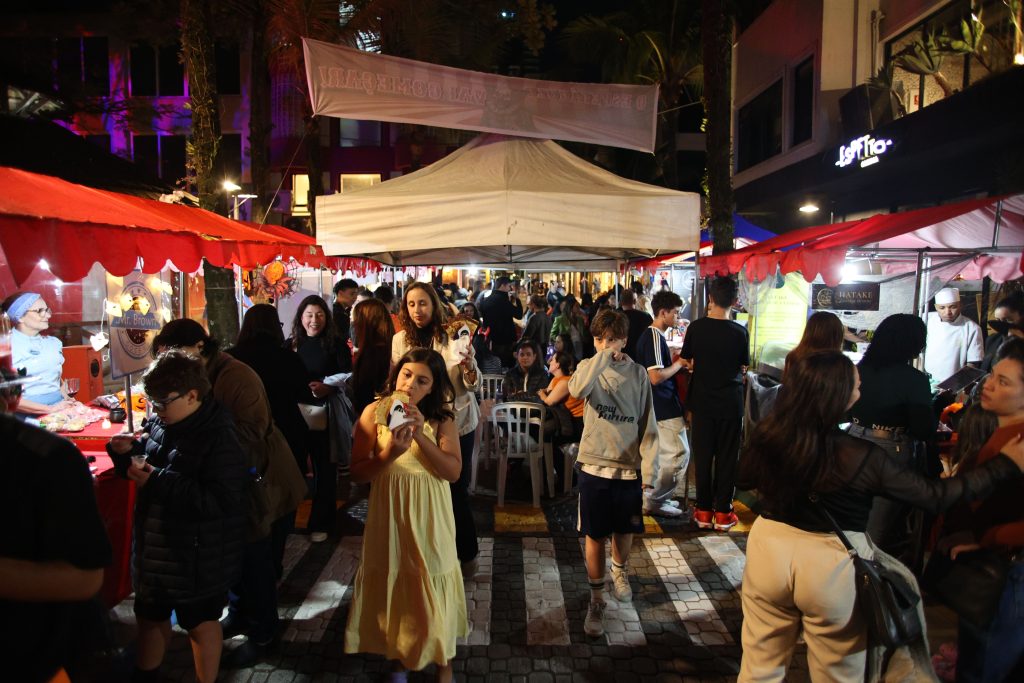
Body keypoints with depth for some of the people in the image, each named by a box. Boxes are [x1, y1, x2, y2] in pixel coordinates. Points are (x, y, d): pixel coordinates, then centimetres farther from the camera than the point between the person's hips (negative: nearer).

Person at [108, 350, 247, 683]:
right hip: (155, 547, 8)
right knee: (150, 616, 26)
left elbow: (220, 502, -32)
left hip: (198, 558, -8)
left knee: (201, 624, 13)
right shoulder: (160, 423, -1)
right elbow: (151, 461, 18)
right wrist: (128, 451, -5)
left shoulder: (220, 439, -25)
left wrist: (157, 482, -31)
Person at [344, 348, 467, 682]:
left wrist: (421, 436, -23)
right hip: (389, 516, 0)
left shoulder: (442, 418, -5)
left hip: (429, 518, 0)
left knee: (432, 588, 11)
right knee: (393, 587, 15)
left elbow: (453, 471, -14)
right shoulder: (374, 413, -7)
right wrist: (389, 454, -25)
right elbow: (357, 472, -7)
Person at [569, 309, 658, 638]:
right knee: (595, 535, 6)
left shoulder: (638, 374, -1)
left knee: (624, 528, 19)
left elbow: (648, 426, -2)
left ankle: (620, 570, 49)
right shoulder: (588, 367, -2)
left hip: (629, 467, 2)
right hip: (595, 466, -1)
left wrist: (648, 474, -8)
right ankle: (596, 599, 22)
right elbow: (577, 389, -29)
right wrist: (603, 355, -25)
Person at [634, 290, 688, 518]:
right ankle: (655, 500, 3)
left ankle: (654, 498, 25)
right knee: (679, 453, -5)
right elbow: (656, 377, -25)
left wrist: (674, 360, 11)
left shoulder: (652, 335, 13)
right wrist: (679, 364, -12)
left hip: (657, 406, 11)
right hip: (664, 407, -11)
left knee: (660, 454, 17)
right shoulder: (654, 337, -18)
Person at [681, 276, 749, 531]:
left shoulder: (696, 327, -8)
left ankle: (704, 511, 17)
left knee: (702, 456, 10)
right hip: (730, 402, -1)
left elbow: (686, 361, 1)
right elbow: (743, 367, 1)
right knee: (726, 457, 9)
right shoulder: (740, 332, -10)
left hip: (702, 401, 1)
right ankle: (722, 512, 16)